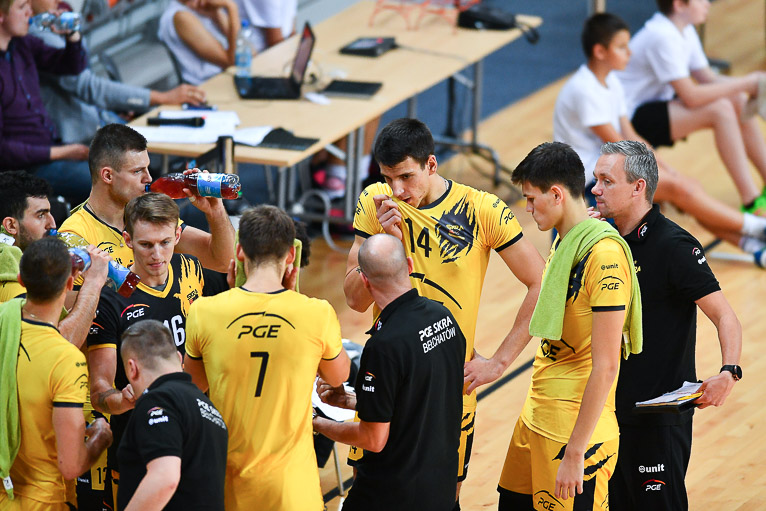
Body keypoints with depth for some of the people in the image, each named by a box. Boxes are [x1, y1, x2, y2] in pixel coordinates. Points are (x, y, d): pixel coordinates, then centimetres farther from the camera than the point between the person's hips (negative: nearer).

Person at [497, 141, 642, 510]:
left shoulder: (604, 254, -19)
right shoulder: (561, 243, 10)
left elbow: (605, 366, -22)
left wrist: (575, 453, -23)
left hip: (575, 425, -9)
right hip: (537, 414, 9)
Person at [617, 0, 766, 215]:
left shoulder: (685, 32, 7)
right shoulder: (662, 37, -24)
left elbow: (707, 78, 7)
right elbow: (690, 96, -27)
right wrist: (744, 84, -21)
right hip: (633, 119, -10)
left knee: (738, 101, 2)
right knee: (720, 109, -24)